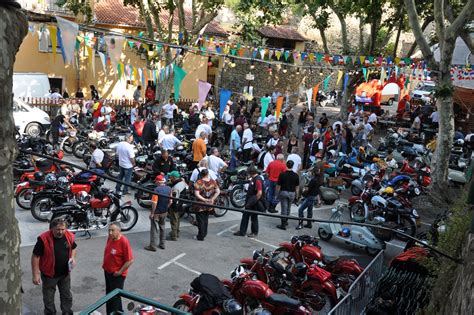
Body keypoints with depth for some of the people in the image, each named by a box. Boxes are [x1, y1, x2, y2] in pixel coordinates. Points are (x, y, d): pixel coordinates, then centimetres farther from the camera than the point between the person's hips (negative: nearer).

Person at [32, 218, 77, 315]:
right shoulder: (43, 239, -24)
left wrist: (73, 257, -9)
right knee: (48, 297, 15)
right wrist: (36, 274, -18)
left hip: (65, 273, 4)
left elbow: (74, 248, 10)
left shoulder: (69, 236, -10)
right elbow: (35, 256, -18)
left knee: (67, 295, 21)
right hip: (49, 274, -4)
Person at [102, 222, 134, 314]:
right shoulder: (110, 238, -3)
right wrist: (104, 264, 10)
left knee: (115, 297, 4)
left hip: (116, 274, -8)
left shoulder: (124, 242, -26)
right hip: (107, 272, 8)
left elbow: (130, 260, -25)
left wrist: (120, 272, -19)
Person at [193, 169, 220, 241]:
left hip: (200, 205, -5)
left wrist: (204, 200, -24)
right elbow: (218, 192, -5)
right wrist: (212, 199, -7)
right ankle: (204, 233, 34)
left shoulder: (198, 182, -16)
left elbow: (196, 194, -25)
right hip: (209, 205, 5)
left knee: (200, 220, 7)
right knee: (205, 219, 21)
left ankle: (200, 236, 13)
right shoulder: (213, 182, -4)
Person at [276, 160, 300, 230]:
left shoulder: (282, 174, -12)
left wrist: (277, 193, 4)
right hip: (292, 193, 3)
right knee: (288, 208, 19)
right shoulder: (296, 175, -6)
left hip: (283, 192, -2)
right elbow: (297, 186, 1)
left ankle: (283, 225, 2)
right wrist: (296, 194, 14)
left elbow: (278, 185, -9)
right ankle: (286, 221, 33)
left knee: (284, 208, 1)